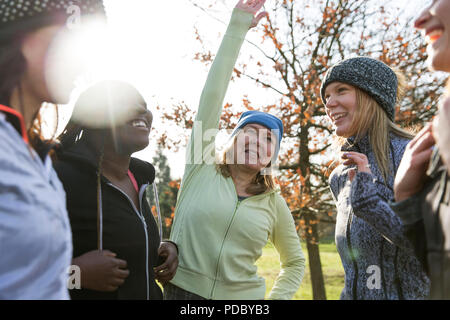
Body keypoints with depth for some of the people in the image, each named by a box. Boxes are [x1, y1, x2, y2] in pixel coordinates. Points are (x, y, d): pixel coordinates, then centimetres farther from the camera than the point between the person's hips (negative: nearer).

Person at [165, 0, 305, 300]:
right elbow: (212, 94, -8)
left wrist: (275, 299, 0)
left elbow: (294, 262, 16)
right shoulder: (202, 167, -2)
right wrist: (238, 27, -9)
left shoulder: (274, 204, 3)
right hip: (181, 291, -1)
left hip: (243, 296, 1)